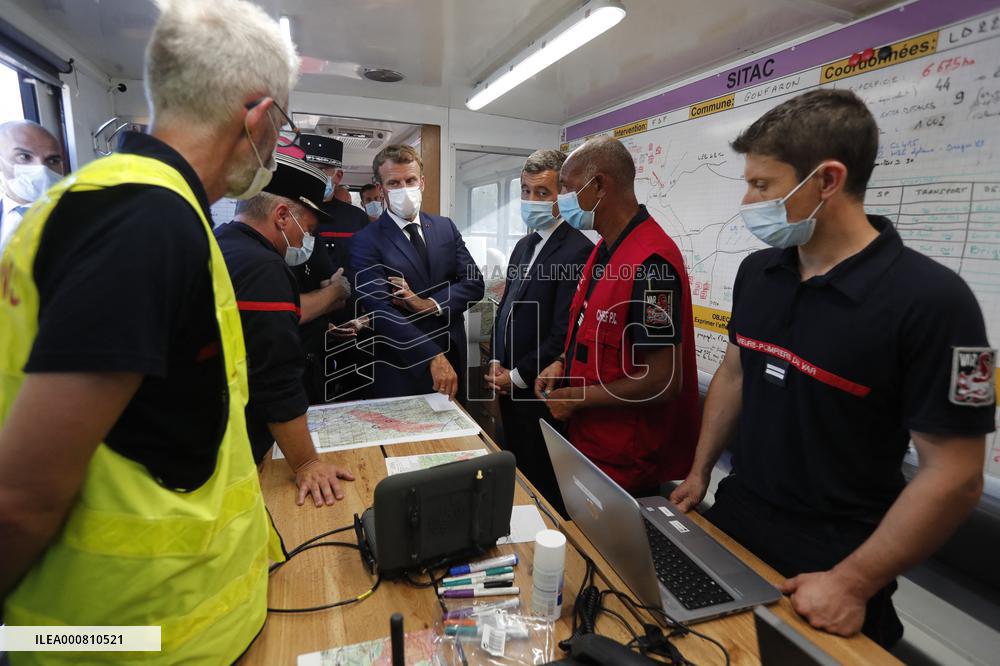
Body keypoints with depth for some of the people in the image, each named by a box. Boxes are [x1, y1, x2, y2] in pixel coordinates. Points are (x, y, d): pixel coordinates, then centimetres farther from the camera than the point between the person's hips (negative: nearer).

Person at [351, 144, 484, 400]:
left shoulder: (446, 227, 6)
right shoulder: (366, 241, -9)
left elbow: (474, 283, 0)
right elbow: (380, 311, -18)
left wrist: (429, 304, -16)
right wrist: (433, 357, -24)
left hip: (453, 360, 5)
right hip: (400, 370, -4)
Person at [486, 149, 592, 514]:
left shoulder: (577, 251, -16)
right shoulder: (523, 245, 12)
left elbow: (564, 332, -20)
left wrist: (518, 376, -12)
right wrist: (496, 361, 4)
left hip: (539, 392, -8)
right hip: (510, 387, 8)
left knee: (542, 484, 7)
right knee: (516, 474, 22)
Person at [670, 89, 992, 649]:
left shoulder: (930, 299, -21)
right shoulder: (756, 272, -3)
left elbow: (954, 477, -18)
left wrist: (853, 583, -17)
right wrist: (700, 471, 8)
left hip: (832, 561, -5)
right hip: (735, 520, 6)